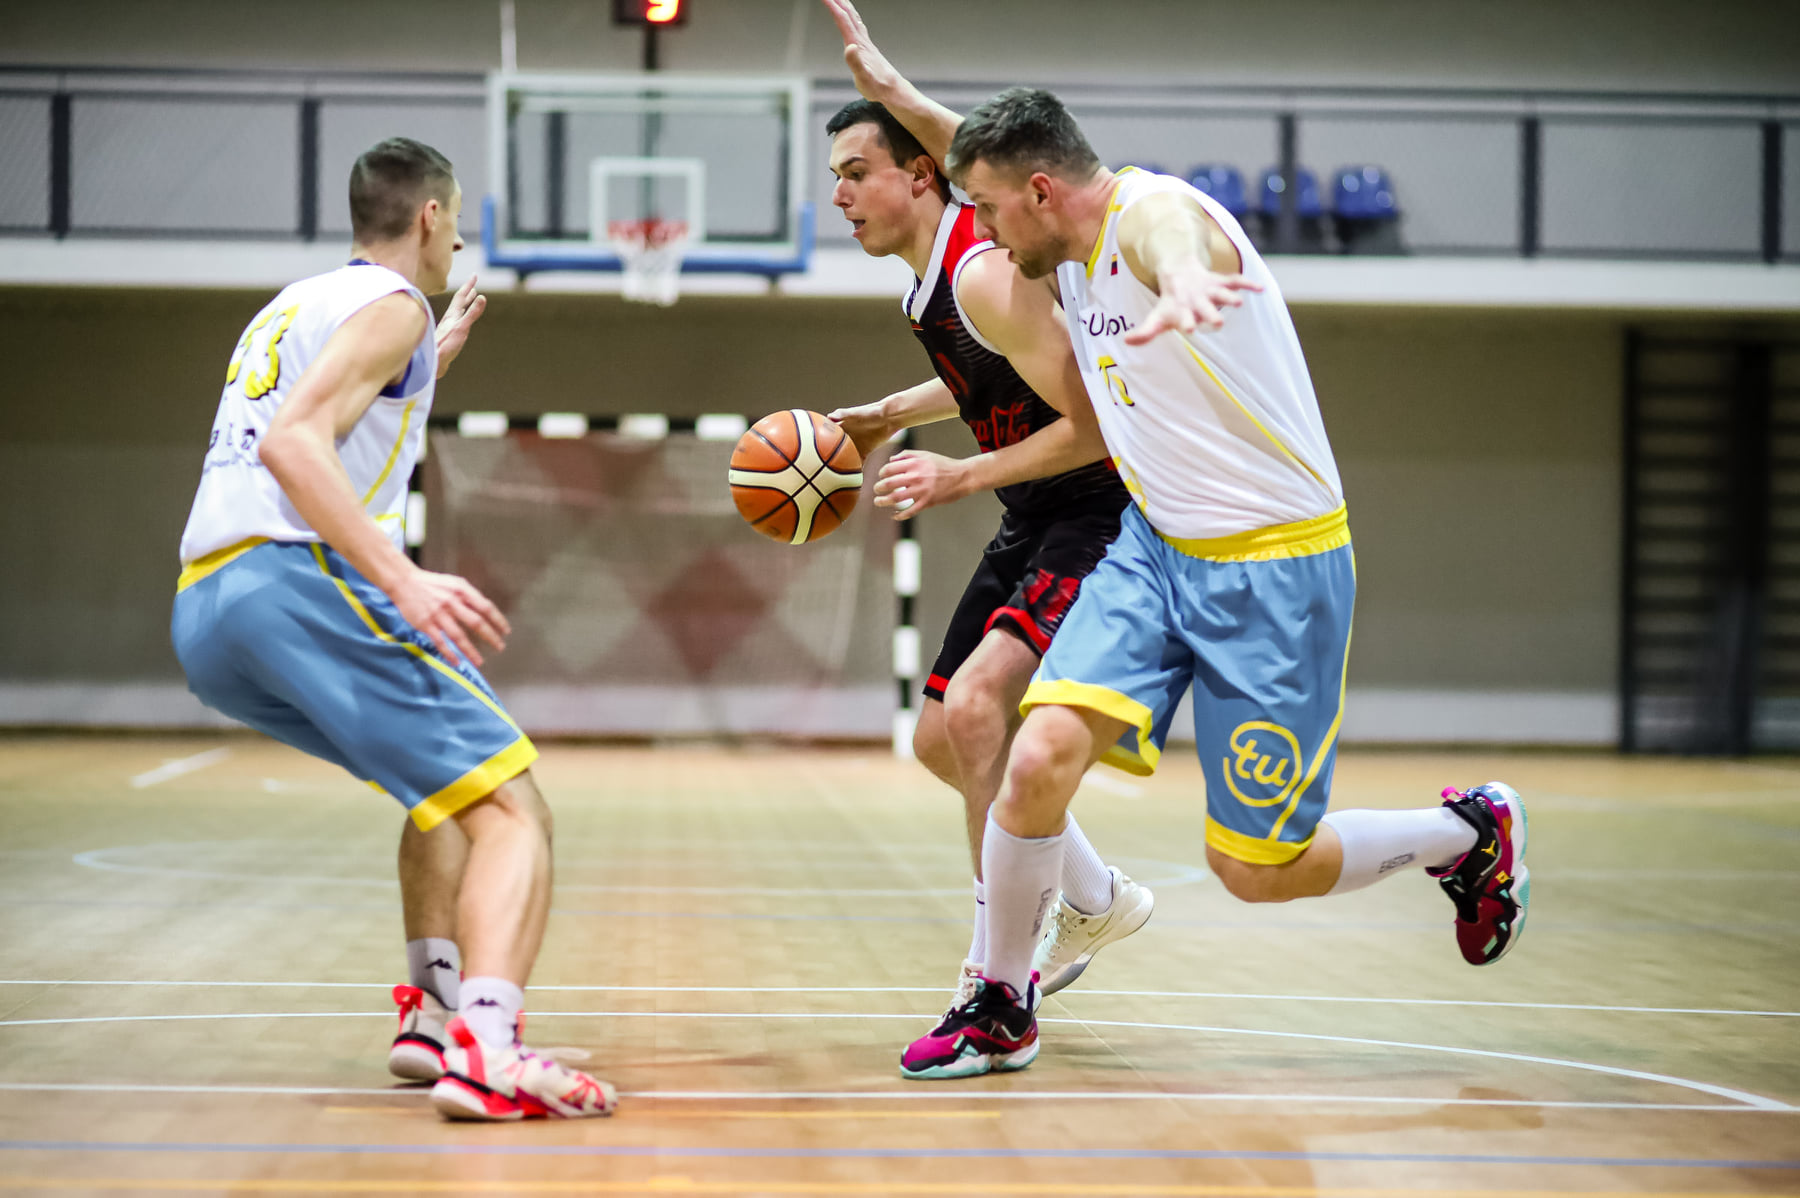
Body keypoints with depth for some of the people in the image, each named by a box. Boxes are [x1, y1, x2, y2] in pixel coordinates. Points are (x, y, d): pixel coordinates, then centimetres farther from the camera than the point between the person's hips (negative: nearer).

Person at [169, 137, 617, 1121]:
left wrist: (430, 361, 48)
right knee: (510, 808, -13)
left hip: (204, 614, 9)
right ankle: (483, 1053, -35)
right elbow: (291, 442, -17)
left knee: (446, 780, 29)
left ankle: (433, 1008, 21)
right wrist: (406, 582, -26)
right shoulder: (389, 303, 1)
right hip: (293, 581, -9)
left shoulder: (296, 303, 28)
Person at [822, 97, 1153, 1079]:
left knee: (977, 704, -27)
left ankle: (993, 995, -21)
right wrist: (890, 414, 17)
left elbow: (1093, 427, -24)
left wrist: (960, 477, -24)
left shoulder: (984, 272, -23)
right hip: (1037, 522, 11)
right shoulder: (931, 275, 7)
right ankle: (1095, 902, 36)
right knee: (940, 740, 13)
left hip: (1105, 514, -10)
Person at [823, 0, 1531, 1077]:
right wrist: (893, 89, 27)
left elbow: (1180, 251, -50)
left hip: (1279, 567, -7)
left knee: (1260, 871, 0)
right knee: (1040, 759, -15)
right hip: (1155, 545, 7)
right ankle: (1002, 1005, 5)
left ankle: (1469, 833, 26)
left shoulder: (1153, 210, -21)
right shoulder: (1071, 243, 4)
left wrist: (1180, 292, -73)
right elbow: (995, 148, 29)